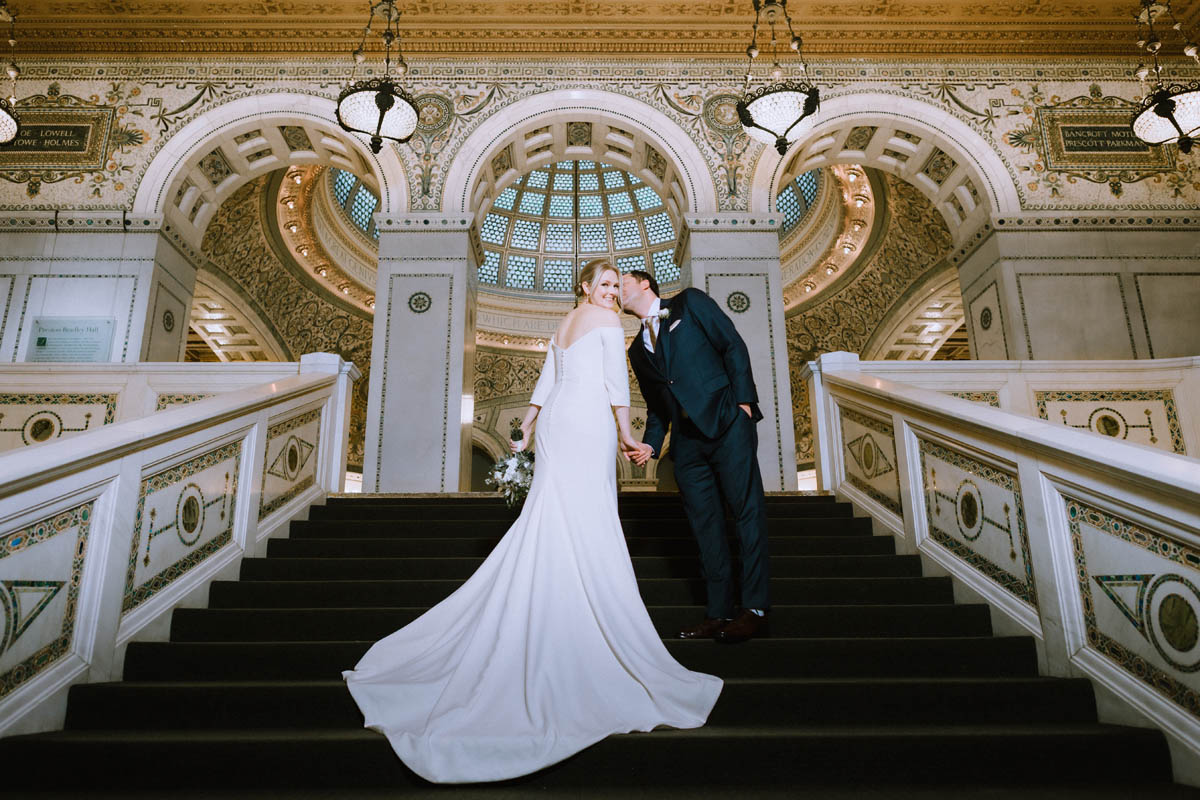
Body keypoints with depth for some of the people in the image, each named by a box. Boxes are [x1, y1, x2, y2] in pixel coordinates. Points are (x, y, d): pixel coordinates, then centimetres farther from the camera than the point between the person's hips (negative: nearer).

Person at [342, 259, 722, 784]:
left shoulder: (563, 327, 24)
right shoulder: (607, 319, 1)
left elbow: (544, 385, 25)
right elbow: (616, 381, -7)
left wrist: (525, 431, 29)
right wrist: (626, 435, -3)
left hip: (554, 424, 8)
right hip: (588, 425, -8)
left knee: (547, 528, 9)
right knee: (586, 530, -8)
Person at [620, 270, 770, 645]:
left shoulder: (689, 302, 8)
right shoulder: (638, 350, 22)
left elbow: (733, 345, 1)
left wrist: (743, 399, -10)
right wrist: (650, 444, 6)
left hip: (726, 423, -5)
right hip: (686, 441, 5)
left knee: (747, 510, -8)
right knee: (704, 523, 3)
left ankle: (755, 609, -5)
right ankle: (718, 613, 7)